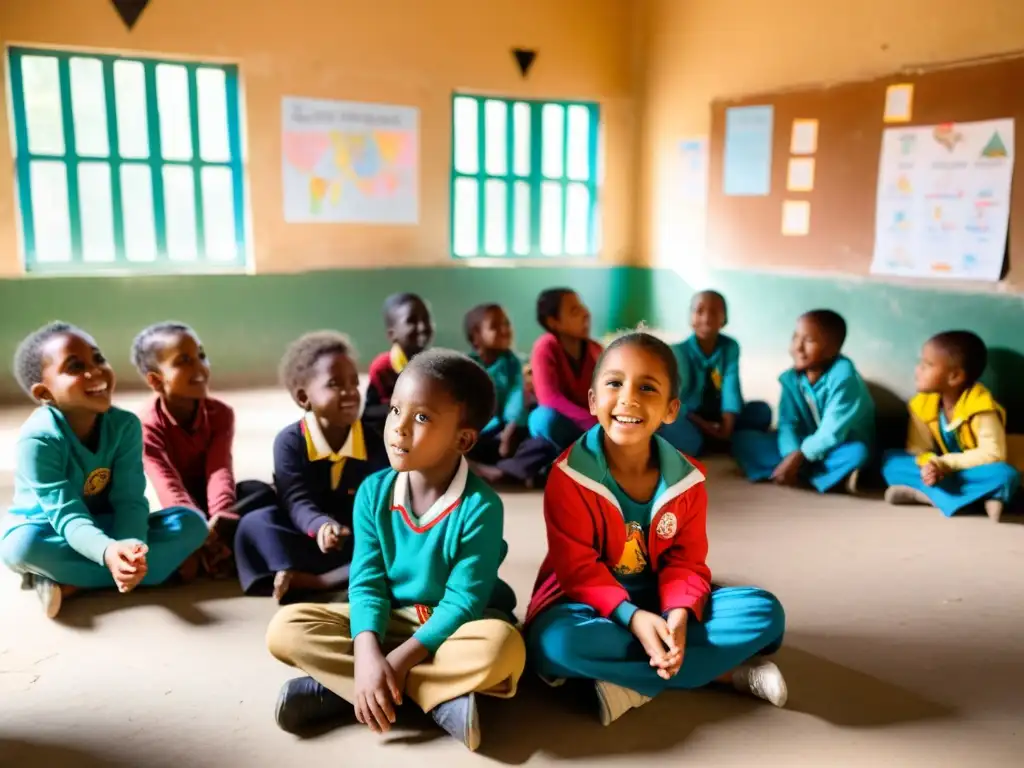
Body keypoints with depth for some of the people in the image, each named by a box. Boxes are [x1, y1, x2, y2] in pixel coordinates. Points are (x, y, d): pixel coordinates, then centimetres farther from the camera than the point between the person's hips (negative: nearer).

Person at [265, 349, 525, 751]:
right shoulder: (373, 492, -9)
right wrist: (367, 655, -28)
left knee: (502, 646, -38)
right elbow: (367, 583, -10)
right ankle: (439, 696, -23)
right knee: (286, 628, -16)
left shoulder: (480, 506, -22)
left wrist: (399, 660, -27)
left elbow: (463, 601, -21)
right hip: (391, 619, 4)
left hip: (453, 625, -3)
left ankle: (337, 689, -26)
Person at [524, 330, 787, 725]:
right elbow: (578, 569, -18)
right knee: (556, 641, -39)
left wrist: (678, 614, -26)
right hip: (592, 603, -3)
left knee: (764, 611, -16)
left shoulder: (686, 479, -6)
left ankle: (633, 684, -21)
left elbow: (687, 561, -5)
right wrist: (633, 617, -31)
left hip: (660, 603, 3)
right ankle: (725, 672, -25)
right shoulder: (568, 476, -18)